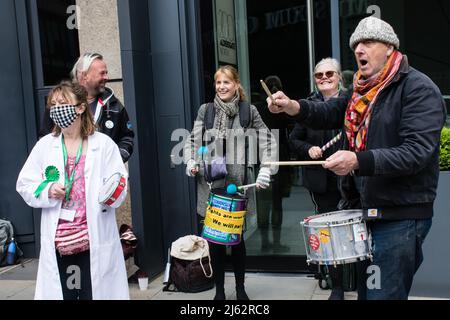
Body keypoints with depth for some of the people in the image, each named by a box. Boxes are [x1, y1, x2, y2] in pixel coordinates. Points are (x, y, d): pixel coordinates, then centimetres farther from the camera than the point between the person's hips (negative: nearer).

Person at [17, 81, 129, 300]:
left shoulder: (103, 144, -2)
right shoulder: (45, 145, 5)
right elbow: (24, 185, 6)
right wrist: (47, 190, -12)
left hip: (95, 240, -2)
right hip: (58, 241, 2)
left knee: (96, 293, 7)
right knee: (62, 293, 11)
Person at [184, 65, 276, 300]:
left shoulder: (248, 111, 1)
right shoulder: (205, 110, 5)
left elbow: (267, 141, 5)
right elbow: (193, 140, 12)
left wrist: (266, 168, -7)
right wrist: (191, 161, -5)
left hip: (237, 184, -1)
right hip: (210, 185, 2)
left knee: (237, 237, 7)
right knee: (214, 239, 6)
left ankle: (240, 288, 26)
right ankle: (219, 290, 22)